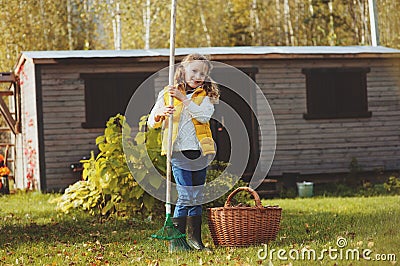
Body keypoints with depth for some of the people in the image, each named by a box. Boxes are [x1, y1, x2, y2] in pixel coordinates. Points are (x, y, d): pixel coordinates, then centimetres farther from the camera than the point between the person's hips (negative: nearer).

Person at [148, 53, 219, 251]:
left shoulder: (205, 96, 7)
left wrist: (183, 99, -17)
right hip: (179, 152, -2)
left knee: (197, 197, 9)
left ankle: (194, 238, 17)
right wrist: (161, 114, -14)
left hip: (199, 152, 2)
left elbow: (205, 116, -13)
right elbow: (152, 122, 8)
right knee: (186, 196, -11)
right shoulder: (167, 94, 6)